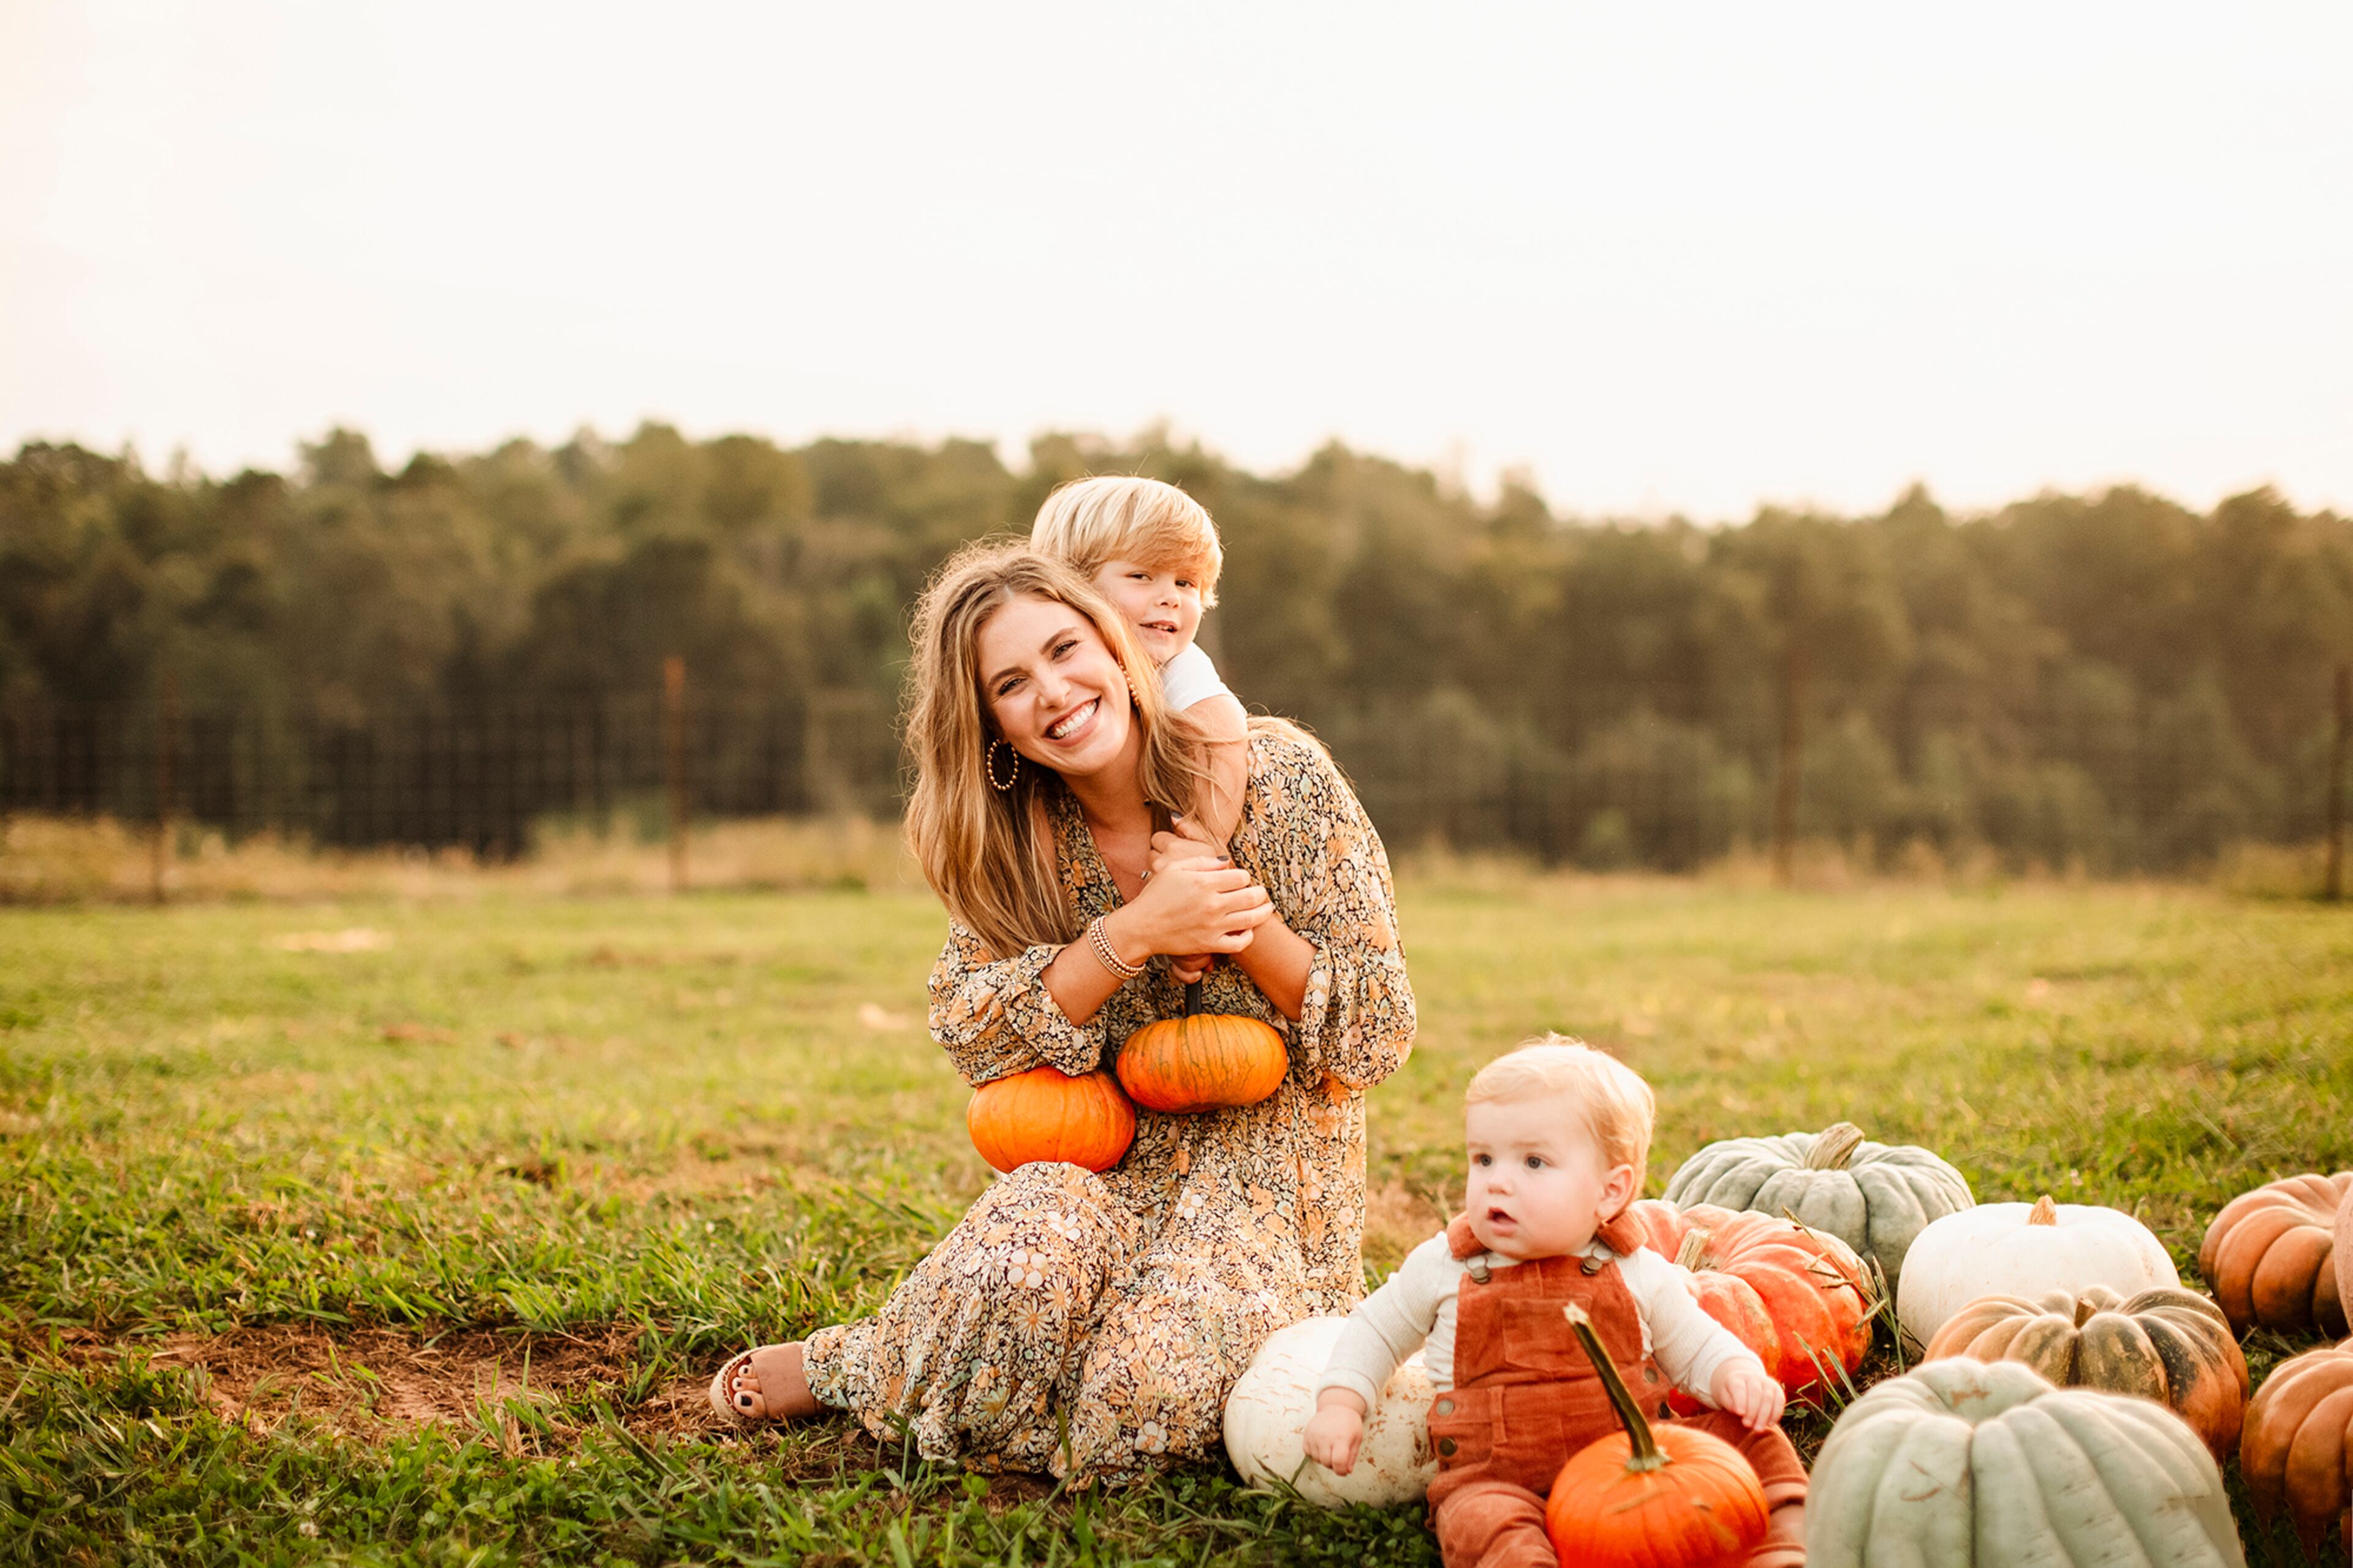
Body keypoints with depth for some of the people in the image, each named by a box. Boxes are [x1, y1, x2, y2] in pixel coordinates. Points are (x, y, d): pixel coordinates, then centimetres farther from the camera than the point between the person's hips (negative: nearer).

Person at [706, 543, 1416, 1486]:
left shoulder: (1277, 775, -9)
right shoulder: (1013, 835, 1)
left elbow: (1379, 1039, -6)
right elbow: (969, 1035, -11)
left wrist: (1242, 924, -22)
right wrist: (1135, 932, -23)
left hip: (1269, 1162, -2)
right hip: (1107, 1159, 2)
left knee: (1150, 1405, -31)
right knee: (1014, 1270, -35)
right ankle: (849, 1367, -2)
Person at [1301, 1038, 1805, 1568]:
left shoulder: (1640, 1275, 1)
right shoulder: (1443, 1268, 2)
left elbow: (1699, 1349, 14)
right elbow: (1377, 1329, 18)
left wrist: (1739, 1376, -8)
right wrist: (1340, 1405, 5)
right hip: (1495, 1479, -2)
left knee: (1751, 1435, -13)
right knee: (1484, 1521, -37)